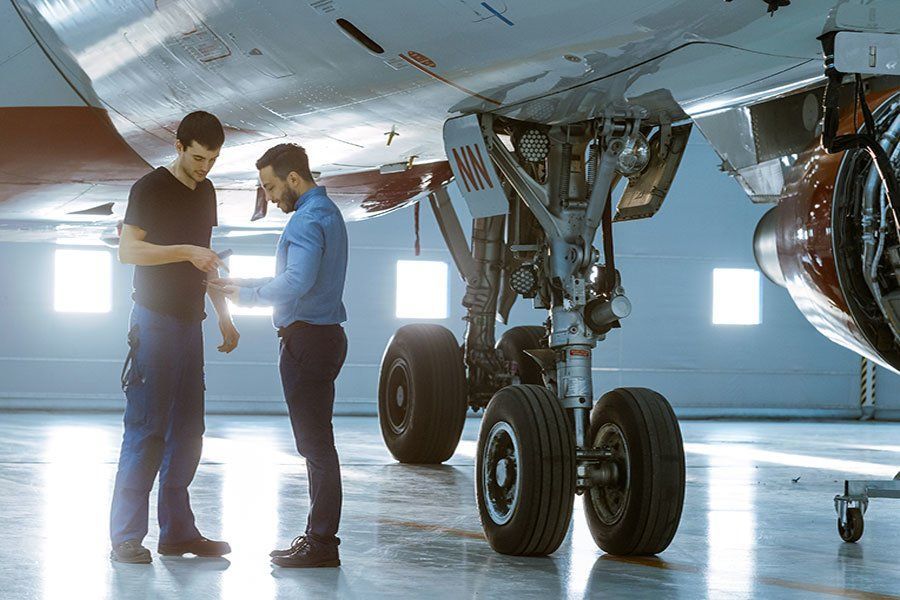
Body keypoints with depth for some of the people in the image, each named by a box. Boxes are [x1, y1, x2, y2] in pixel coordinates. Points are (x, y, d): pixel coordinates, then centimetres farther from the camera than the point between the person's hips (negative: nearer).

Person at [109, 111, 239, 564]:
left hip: (190, 322, 8)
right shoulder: (150, 188, -7)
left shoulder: (205, 192, 16)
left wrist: (224, 318, 21)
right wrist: (186, 251, -24)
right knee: (146, 431, -10)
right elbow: (128, 249, -16)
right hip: (155, 320, -8)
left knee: (187, 430, 8)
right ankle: (125, 536, -7)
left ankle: (177, 531, 14)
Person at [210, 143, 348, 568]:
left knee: (316, 445, -7)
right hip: (320, 337, 11)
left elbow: (296, 283, -27)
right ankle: (318, 536, 19)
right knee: (316, 444, 14)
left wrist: (244, 295, -17)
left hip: (308, 339, -11)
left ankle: (322, 545, -5)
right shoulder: (326, 214, 18)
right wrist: (236, 284, 19)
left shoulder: (309, 219, -16)